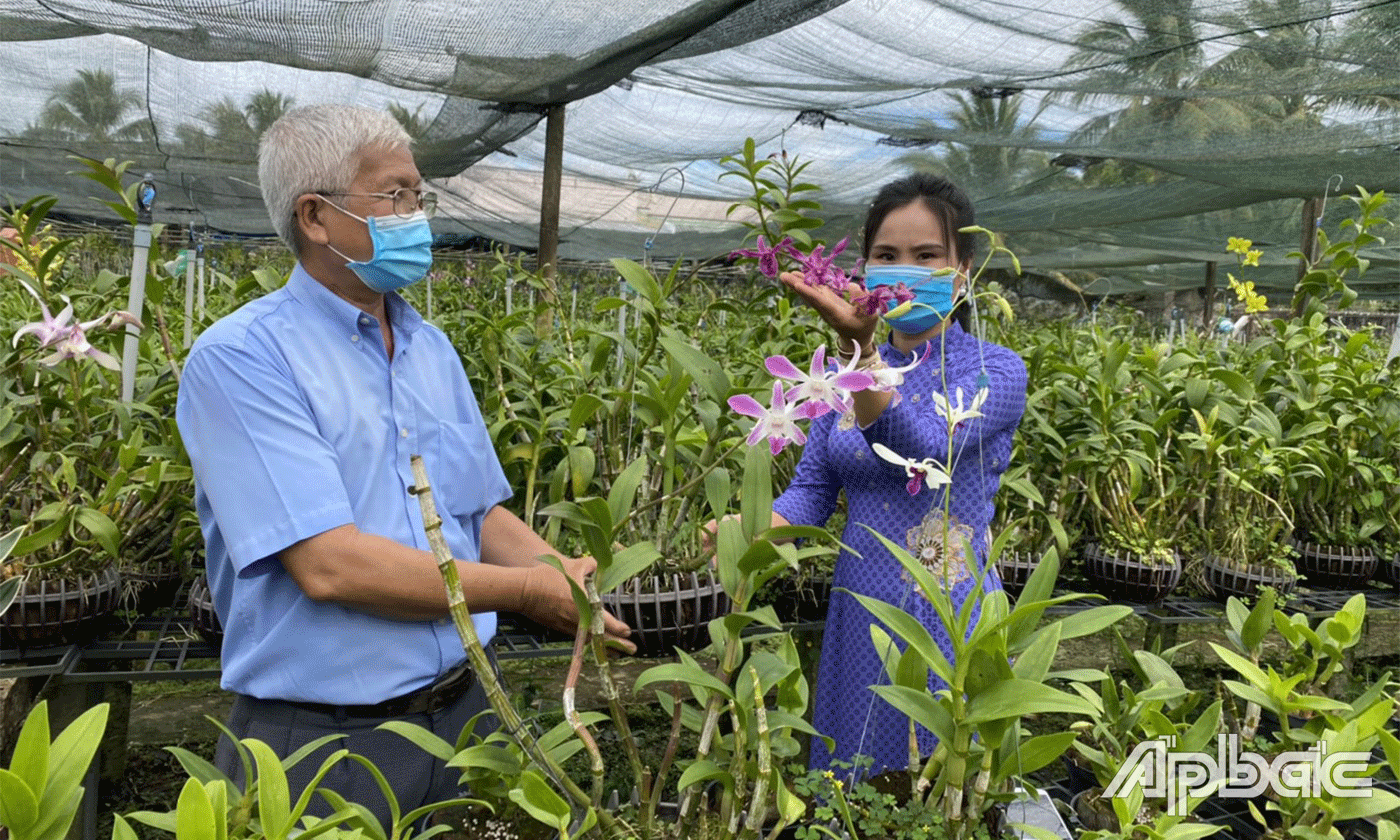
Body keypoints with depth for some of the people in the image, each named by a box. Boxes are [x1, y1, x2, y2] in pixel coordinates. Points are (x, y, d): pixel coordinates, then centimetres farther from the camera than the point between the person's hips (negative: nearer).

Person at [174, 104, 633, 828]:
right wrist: (525, 590, -17)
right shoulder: (240, 358, -15)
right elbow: (327, 564, -24)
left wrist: (569, 574, -5)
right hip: (319, 742, -6)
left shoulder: (432, 349, 9)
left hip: (459, 709, 7)